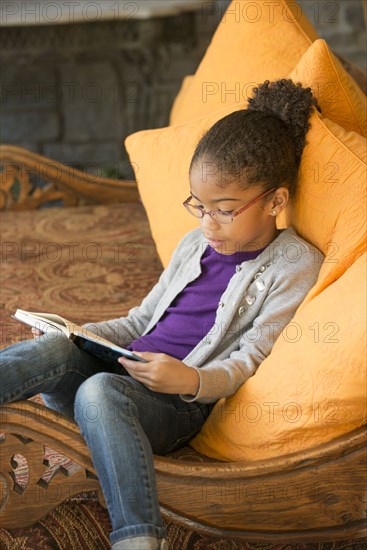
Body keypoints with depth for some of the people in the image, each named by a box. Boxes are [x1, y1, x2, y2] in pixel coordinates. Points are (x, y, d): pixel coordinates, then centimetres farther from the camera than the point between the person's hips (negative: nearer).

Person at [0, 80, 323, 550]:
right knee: (54, 350, -24)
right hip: (126, 371, 6)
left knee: (100, 391, -36)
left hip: (182, 404, -6)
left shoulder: (296, 265, -2)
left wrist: (191, 381, -28)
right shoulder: (197, 244, 19)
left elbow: (250, 361, -8)